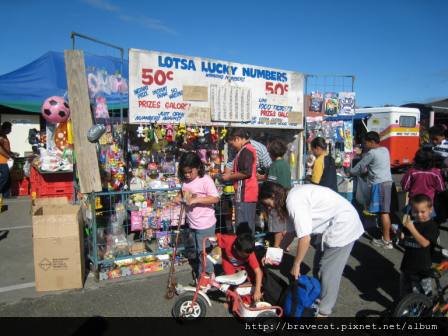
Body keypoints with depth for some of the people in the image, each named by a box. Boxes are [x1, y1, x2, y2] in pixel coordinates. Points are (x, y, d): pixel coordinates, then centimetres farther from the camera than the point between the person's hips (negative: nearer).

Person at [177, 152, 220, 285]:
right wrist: (182, 199, -2)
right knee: (197, 252, 19)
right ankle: (200, 277, 35)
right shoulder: (185, 181, 4)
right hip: (192, 224, 7)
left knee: (203, 252, 1)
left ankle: (208, 277, 19)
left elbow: (215, 198, -23)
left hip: (205, 224, -7)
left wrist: (196, 199, -27)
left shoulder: (205, 180, -16)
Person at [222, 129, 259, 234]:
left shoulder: (246, 150, -13)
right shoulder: (248, 149, 19)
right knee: (248, 225, 14)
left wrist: (230, 176, -10)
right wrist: (231, 174, 16)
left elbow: (246, 173, -22)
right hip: (248, 194, 10)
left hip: (244, 194, -10)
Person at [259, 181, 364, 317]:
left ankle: (323, 311, 14)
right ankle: (318, 300, 31)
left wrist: (296, 265, -13)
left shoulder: (294, 202, -26)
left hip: (344, 226, -10)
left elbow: (305, 238, -26)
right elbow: (292, 230, 12)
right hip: (330, 226, 10)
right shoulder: (293, 196, 3)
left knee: (328, 270, -2)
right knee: (318, 266, 16)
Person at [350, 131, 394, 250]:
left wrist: (350, 172, 14)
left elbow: (360, 166, -1)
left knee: (383, 211, -5)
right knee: (385, 210, 14)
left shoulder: (372, 153, -11)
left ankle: (387, 240, -1)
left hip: (379, 184, -9)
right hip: (387, 181, 9)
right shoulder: (385, 150, 14)